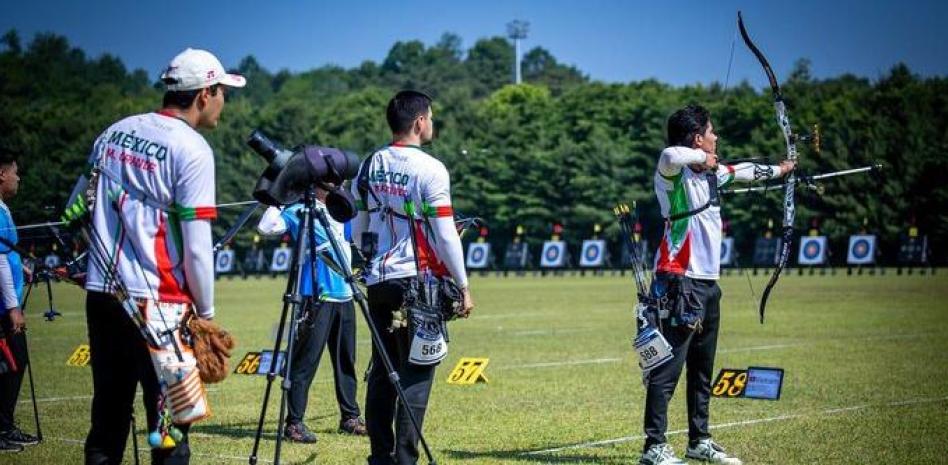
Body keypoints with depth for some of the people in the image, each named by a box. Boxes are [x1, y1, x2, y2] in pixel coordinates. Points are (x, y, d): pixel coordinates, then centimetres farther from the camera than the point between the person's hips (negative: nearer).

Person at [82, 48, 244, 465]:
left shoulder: (114, 133, 11)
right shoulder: (191, 148, -9)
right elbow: (196, 245, -13)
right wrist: (206, 312, -3)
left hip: (101, 293, 7)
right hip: (157, 304, -7)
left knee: (107, 420, 12)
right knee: (170, 430, -1)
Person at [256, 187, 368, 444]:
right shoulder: (299, 212, -3)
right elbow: (266, 227, -15)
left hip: (344, 295, 7)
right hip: (316, 298, -7)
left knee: (346, 360, 13)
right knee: (305, 362, -8)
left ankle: (350, 417, 22)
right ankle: (294, 423, -6)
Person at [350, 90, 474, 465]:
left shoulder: (368, 167, 9)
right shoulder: (429, 169, -10)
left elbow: (358, 230, 14)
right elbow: (446, 236, -11)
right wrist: (463, 287, -4)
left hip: (377, 281, 6)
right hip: (417, 280, -6)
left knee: (382, 370, 11)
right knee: (416, 373, -3)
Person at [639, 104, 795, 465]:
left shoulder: (711, 173, 14)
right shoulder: (673, 175, -12)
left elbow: (744, 171, 33)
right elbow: (670, 156, -36)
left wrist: (779, 170, 46)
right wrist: (703, 158, -18)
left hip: (707, 283, 9)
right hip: (679, 283, -9)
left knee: (702, 368, 15)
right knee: (668, 367, -10)